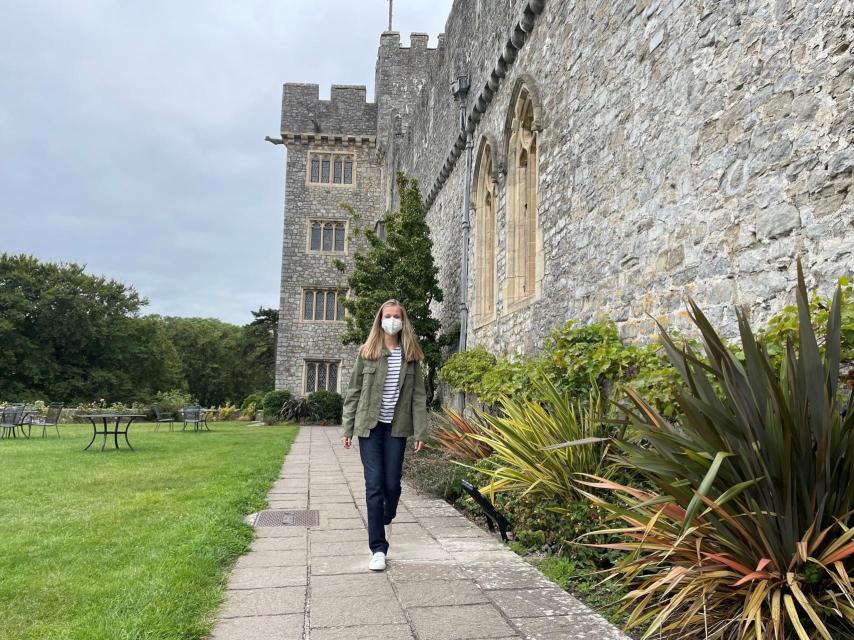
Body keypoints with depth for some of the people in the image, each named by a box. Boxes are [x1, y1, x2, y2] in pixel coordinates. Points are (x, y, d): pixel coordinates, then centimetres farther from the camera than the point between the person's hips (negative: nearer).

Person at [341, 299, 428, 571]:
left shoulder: (411, 355, 4)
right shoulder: (366, 352, 1)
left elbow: (418, 395, 2)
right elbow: (353, 392, 3)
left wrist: (420, 431, -4)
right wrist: (347, 428, 0)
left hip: (397, 427, 1)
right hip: (370, 426, -1)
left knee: (392, 484, 6)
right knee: (374, 485, -4)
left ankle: (386, 520, 39)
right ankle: (378, 548, 1)